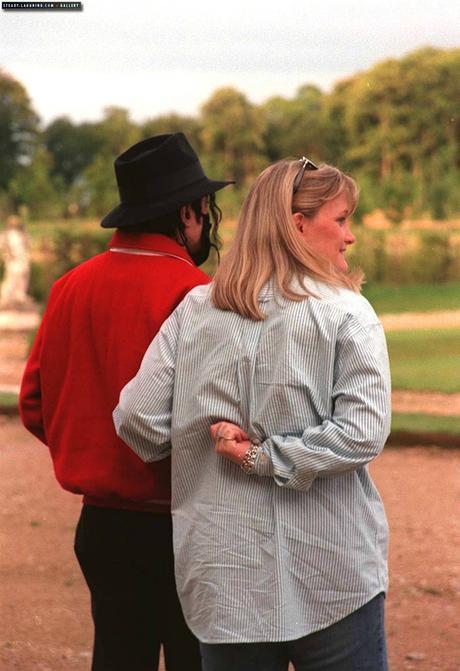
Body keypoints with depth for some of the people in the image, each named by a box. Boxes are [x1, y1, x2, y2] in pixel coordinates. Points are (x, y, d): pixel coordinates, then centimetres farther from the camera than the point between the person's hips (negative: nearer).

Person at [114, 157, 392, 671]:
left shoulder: (193, 311, 2)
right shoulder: (346, 315, -8)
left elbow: (137, 419, -2)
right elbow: (364, 433, -18)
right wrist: (266, 458, -11)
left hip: (223, 578, 4)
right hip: (330, 580, -3)